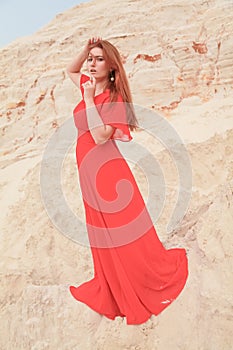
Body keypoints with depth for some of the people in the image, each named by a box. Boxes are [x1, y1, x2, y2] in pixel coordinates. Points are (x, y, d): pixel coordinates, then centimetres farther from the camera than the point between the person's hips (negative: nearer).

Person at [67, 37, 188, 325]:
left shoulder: (115, 98, -11)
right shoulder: (91, 87, 9)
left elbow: (100, 136, -24)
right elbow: (70, 70, 28)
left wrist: (89, 98, -15)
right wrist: (84, 50, 11)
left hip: (108, 172, -7)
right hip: (89, 173, 7)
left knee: (126, 236, 3)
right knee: (103, 235, 16)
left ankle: (159, 282, 23)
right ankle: (111, 293, 32)